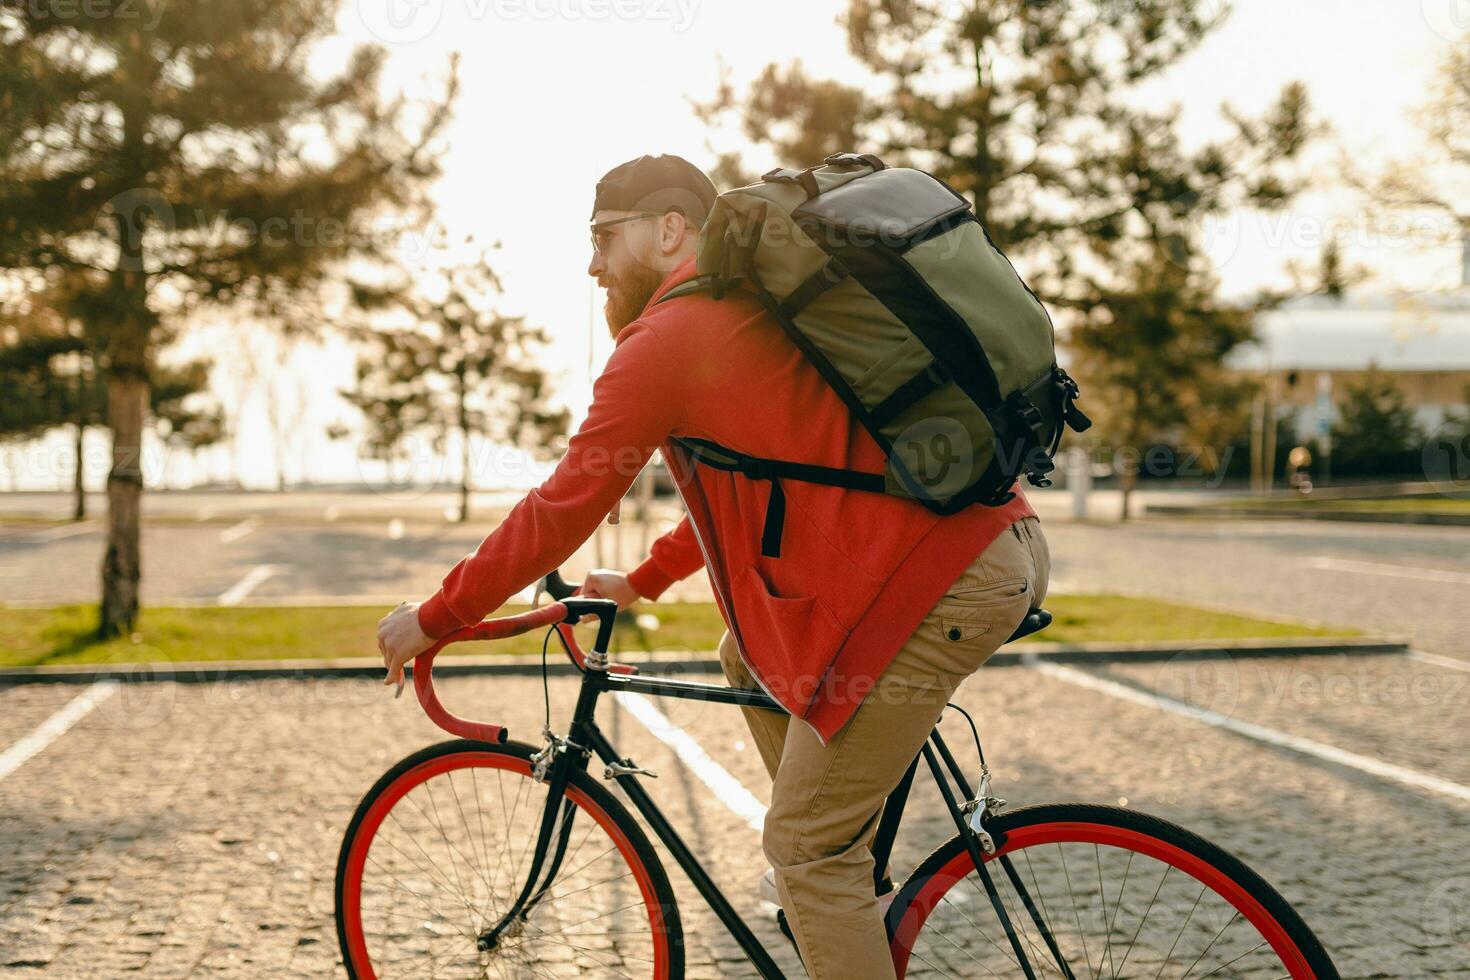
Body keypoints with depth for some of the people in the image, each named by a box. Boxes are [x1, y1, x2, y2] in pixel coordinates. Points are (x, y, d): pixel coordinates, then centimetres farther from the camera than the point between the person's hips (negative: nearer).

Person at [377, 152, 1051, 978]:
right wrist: (641, 582, 42)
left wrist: (433, 620, 9)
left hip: (934, 587, -10)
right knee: (751, 657, 27)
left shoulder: (667, 337, -5)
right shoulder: (761, 306, 24)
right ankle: (852, 895, 30)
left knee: (806, 850, 1)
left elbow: (561, 510, -3)